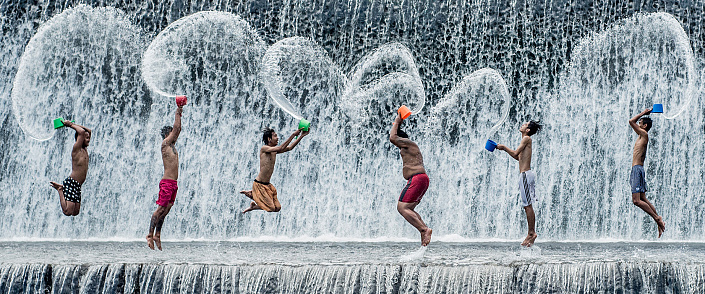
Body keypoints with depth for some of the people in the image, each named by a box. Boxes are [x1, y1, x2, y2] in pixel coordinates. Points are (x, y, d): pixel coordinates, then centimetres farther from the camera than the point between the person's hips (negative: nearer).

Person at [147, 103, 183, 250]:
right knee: (161, 209, -8)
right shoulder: (165, 144, -5)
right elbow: (176, 128, -7)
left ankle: (157, 235, 10)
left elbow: (178, 129, 24)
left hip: (173, 183, 9)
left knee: (166, 210, 7)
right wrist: (177, 113, 2)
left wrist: (180, 114, 20)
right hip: (167, 182, -8)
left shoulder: (171, 145, 17)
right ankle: (150, 234, -6)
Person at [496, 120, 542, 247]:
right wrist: (504, 149, 23)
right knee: (527, 206, 8)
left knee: (528, 205, -9)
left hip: (525, 174, -10)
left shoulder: (527, 138, -8)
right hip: (526, 174, 10)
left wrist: (504, 147, 0)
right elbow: (518, 157, 26)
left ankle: (531, 233, -9)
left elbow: (515, 153, -14)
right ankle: (532, 233, 9)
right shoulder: (526, 140, 19)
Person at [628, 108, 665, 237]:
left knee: (636, 200, -14)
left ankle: (657, 218, -11)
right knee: (643, 200, 11)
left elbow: (631, 121, -12)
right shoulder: (642, 136, 17)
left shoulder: (644, 134, -8)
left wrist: (643, 113, -1)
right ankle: (659, 221, 11)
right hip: (636, 169, 10)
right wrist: (644, 114, 26)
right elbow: (633, 122, 33)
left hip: (637, 169, -10)